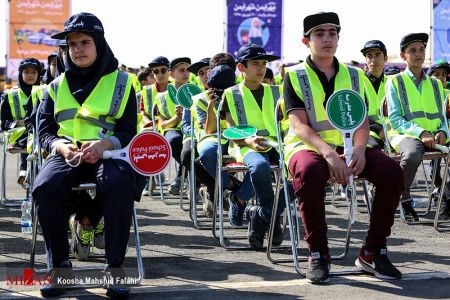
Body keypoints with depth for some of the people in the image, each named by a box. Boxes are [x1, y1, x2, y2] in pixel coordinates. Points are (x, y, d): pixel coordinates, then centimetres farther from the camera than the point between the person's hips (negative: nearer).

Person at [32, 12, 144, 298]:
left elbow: (128, 131, 3)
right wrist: (61, 145, -13)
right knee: (44, 187, -32)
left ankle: (115, 267, -26)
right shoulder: (57, 87, 17)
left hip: (108, 154, -2)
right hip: (67, 154, 2)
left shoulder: (121, 82, 10)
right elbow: (45, 132, 12)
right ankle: (60, 266, -17)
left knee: (120, 183, -37)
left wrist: (105, 144, -19)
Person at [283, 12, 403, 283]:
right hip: (308, 146, -4)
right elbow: (299, 124, -9)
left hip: (349, 148, 4)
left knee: (392, 171, -23)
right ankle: (318, 254, -22)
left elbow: (361, 119, 6)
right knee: (310, 173, -40)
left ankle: (373, 251, -10)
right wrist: (328, 153, -27)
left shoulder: (354, 75, 15)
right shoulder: (295, 76, 2)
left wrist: (359, 149, -17)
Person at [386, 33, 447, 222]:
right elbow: (395, 119, -3)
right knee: (412, 155, -39)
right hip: (405, 134, -4)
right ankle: (404, 201, -16)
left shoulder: (435, 84, 22)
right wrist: (421, 132, -18)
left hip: (434, 137, 4)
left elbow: (442, 117, 20)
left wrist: (443, 132, -5)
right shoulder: (395, 82, 7)